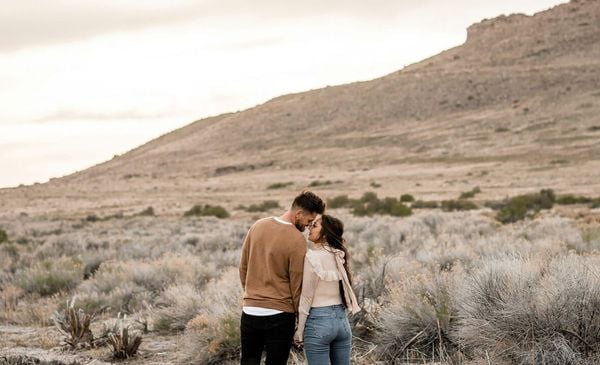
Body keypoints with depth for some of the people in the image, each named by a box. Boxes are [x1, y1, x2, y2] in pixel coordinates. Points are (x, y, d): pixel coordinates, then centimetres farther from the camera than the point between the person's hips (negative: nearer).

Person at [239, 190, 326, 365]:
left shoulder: (257, 226, 2)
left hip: (250, 311, 5)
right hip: (280, 314, -4)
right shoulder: (297, 241, -15)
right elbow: (297, 285, -10)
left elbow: (243, 267, 10)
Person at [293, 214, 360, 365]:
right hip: (342, 319, 7)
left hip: (318, 321, -7)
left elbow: (306, 297, -11)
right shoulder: (340, 255, 6)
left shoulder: (312, 257, -14)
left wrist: (299, 331, -5)